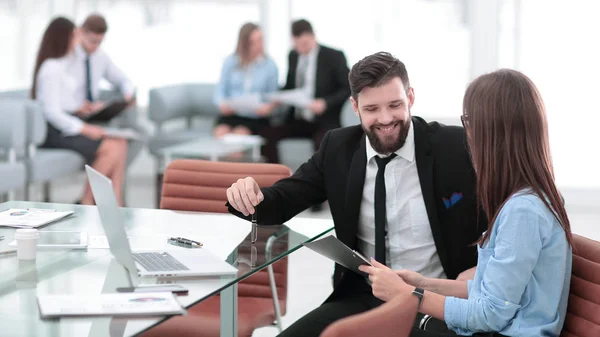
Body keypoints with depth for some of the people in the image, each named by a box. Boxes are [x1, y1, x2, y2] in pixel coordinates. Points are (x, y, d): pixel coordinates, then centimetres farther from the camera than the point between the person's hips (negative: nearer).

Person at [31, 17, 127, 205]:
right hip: (54, 133, -9)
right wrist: (85, 129, -19)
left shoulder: (63, 64, 14)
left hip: (66, 124, 9)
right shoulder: (51, 68, -16)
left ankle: (115, 203, -11)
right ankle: (87, 201, -9)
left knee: (120, 144, -6)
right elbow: (52, 112, -21)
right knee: (111, 149, -20)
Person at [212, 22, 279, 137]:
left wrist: (269, 107, -19)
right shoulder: (230, 62, 5)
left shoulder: (270, 65, 2)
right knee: (220, 135, -29)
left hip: (256, 118, -1)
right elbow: (220, 90, 7)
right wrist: (222, 104, -15)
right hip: (230, 115, 1)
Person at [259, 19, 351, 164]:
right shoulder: (293, 56, 11)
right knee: (266, 135, -17)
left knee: (321, 141, -38)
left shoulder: (334, 57, -6)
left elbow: (349, 88, -7)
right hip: (297, 120, 6)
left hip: (325, 121, -6)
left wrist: (325, 103, -22)